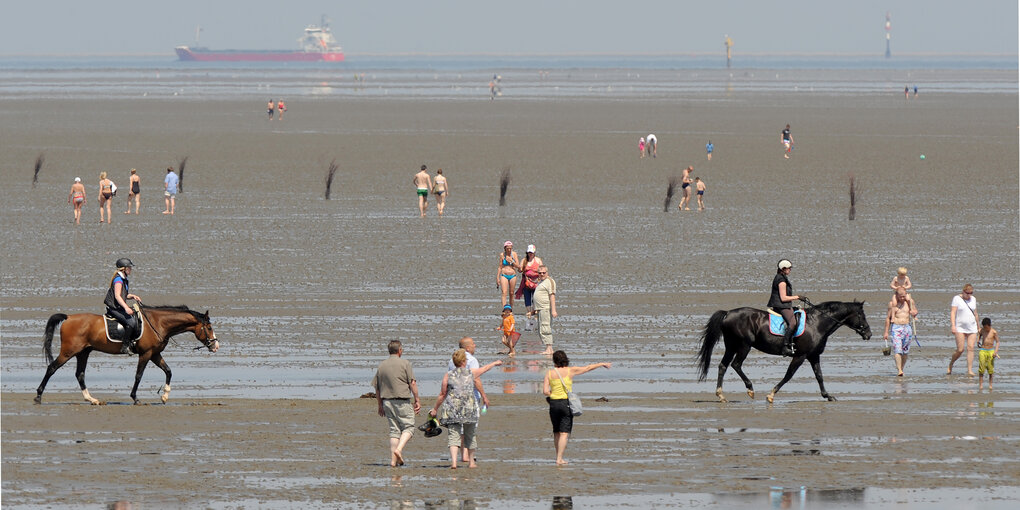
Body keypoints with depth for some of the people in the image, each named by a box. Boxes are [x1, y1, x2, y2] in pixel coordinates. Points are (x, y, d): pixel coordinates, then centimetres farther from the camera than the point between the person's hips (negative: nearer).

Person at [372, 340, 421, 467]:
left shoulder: (381, 366, 9)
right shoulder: (405, 364, -5)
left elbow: (377, 388, 12)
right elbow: (412, 383, -8)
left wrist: (380, 406, 19)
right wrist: (417, 400, -1)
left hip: (387, 401, 5)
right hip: (402, 400, -5)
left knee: (394, 430, 9)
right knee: (408, 427, 3)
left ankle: (393, 460, 4)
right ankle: (399, 449, -19)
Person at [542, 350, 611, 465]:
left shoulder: (549, 373, 0)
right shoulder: (570, 371, -4)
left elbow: (545, 391, -6)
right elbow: (588, 368, 7)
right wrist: (602, 364, 21)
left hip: (554, 404, 2)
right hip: (566, 403, -2)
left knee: (556, 432, 16)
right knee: (564, 433, -3)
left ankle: (558, 457, 21)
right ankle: (559, 459, -10)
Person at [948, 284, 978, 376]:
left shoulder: (973, 299, 11)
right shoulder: (957, 299, -4)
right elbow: (953, 313, -11)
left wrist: (978, 326, 23)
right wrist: (953, 326, -22)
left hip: (972, 328, 4)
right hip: (960, 328, -4)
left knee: (971, 348, -7)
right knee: (960, 350, -8)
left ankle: (970, 370, -7)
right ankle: (950, 365, 16)